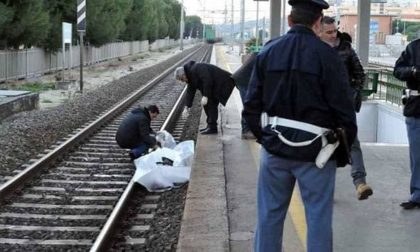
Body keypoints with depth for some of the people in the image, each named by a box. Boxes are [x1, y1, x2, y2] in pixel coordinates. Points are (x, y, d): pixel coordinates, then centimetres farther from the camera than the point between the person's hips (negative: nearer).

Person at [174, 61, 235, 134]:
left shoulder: (196, 69, -23)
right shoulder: (190, 76, 9)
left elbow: (207, 80, -30)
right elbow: (190, 91, 15)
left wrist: (205, 96, -30)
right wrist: (187, 106, 14)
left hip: (221, 84, -10)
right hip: (214, 86, 10)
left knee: (210, 104, -12)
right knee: (207, 105, 10)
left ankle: (212, 128, -8)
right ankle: (210, 126, 16)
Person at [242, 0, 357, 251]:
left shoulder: (268, 52, 2)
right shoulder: (326, 55, -11)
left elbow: (252, 105, 5)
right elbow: (343, 110, -10)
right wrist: (343, 150, 2)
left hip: (275, 148, 4)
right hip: (315, 151, -4)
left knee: (270, 214, 14)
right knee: (318, 218, 7)